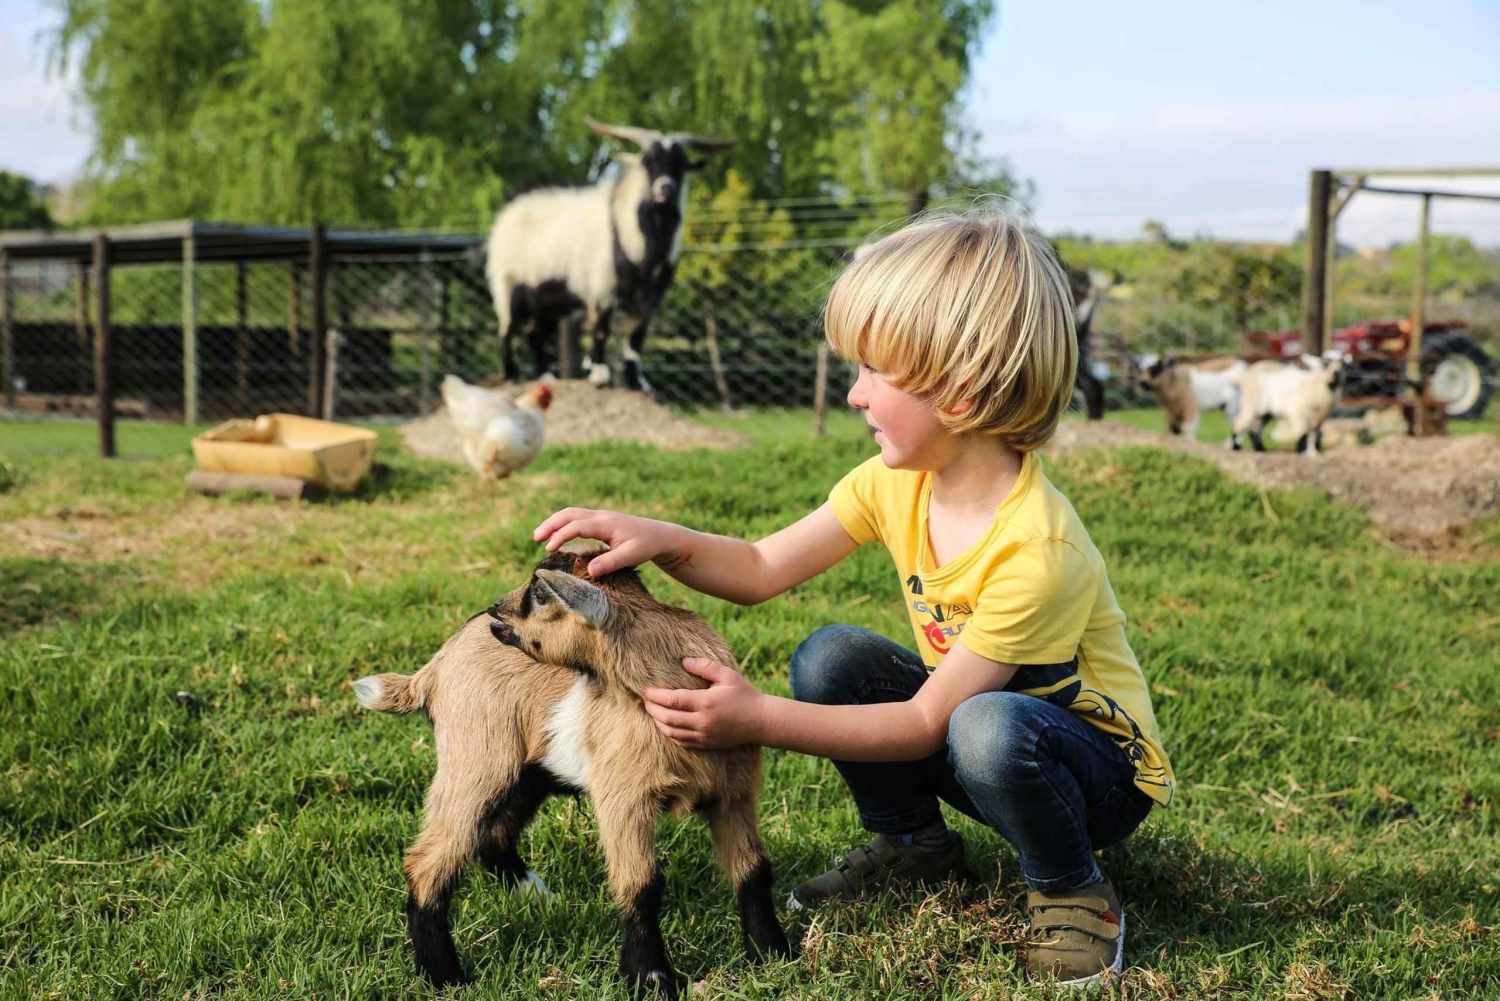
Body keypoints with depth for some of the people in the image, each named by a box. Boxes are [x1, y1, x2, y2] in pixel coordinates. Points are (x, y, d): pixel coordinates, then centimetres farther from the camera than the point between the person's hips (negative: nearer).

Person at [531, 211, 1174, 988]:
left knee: (989, 729, -38)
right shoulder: (898, 481, -11)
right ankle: (912, 844, 8)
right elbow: (761, 570, -6)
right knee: (828, 658, -13)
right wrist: (659, 539, -24)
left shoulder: (1035, 551, -34)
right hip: (963, 727, 7)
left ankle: (1074, 893, -9)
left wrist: (761, 721, -34)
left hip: (1103, 766, -7)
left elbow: (926, 723, -29)